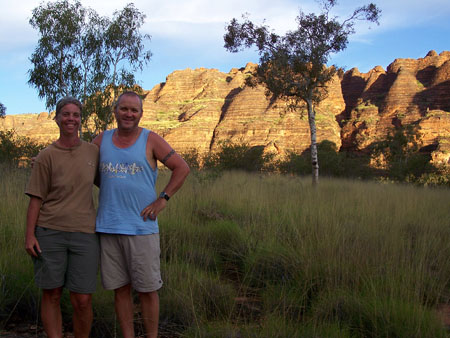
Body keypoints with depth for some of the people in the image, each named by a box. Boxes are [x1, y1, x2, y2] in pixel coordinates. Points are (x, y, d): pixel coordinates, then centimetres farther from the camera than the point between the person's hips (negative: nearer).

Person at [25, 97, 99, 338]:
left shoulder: (92, 151, 7)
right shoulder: (46, 157, 0)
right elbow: (36, 199, 0)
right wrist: (29, 236, -6)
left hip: (84, 233, 1)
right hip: (49, 233, -1)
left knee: (82, 300, 0)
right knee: (51, 294, 7)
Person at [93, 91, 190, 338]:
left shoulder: (151, 141, 0)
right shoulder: (101, 141, 9)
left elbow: (182, 168, -2)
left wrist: (162, 199, -7)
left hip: (141, 227, -3)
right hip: (108, 227, 3)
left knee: (147, 289, 2)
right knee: (120, 288, 9)